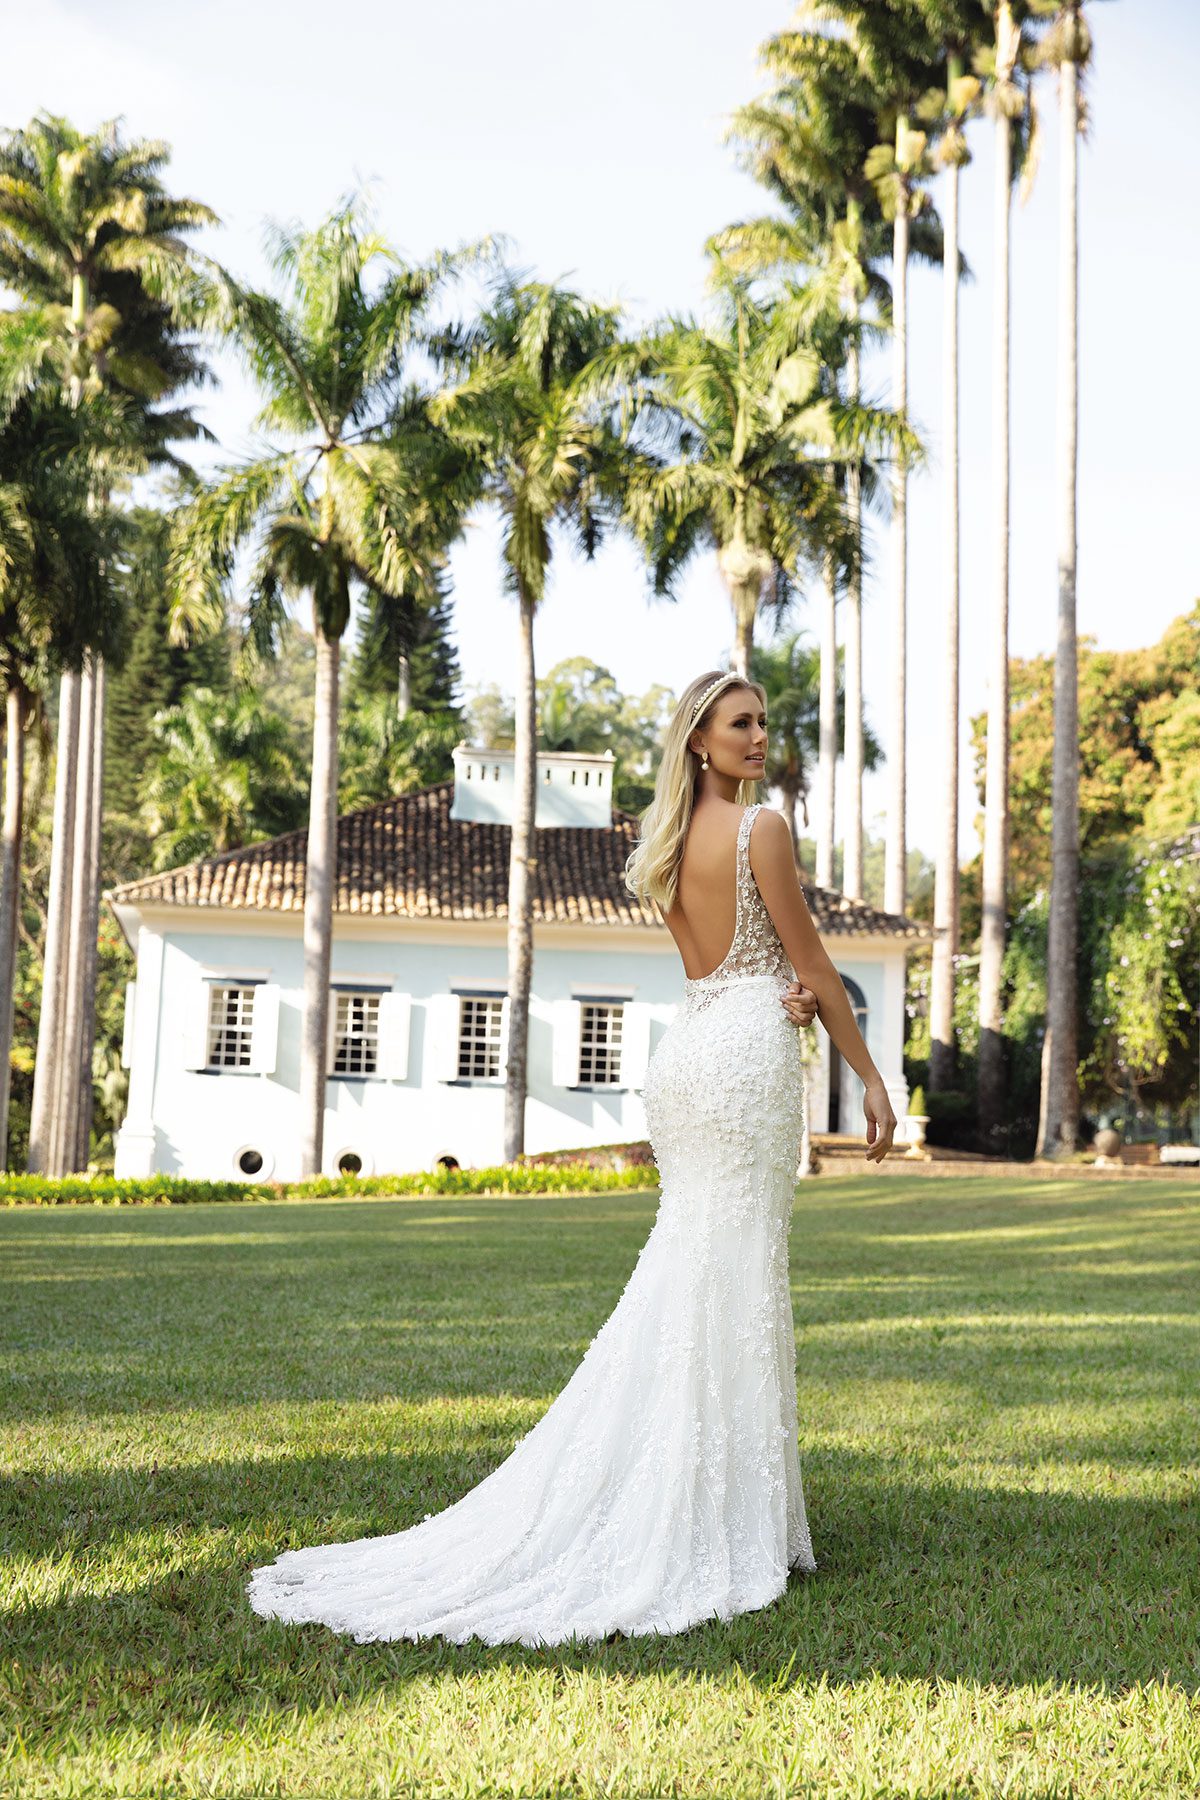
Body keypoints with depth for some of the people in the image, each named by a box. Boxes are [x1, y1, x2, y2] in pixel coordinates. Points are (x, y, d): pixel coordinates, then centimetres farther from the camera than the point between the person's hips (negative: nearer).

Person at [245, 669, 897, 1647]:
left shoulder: (672, 841, 16)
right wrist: (870, 1075, 1)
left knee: (684, 1277, 12)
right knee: (735, 1282, -5)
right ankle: (719, 1523, 1)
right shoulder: (762, 825, -8)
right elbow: (812, 962, -6)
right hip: (749, 1051, -8)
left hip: (686, 1048, 8)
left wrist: (790, 989, -4)